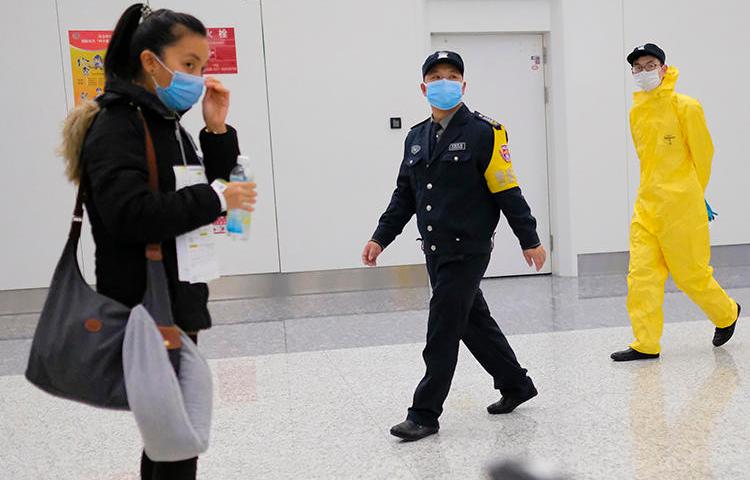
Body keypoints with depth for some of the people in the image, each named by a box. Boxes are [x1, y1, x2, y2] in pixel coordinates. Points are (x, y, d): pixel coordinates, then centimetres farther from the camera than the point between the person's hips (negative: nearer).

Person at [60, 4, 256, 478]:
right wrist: (215, 199, -20)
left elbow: (213, 189, 15)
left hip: (177, 298, 9)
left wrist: (217, 130, 3)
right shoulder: (118, 124, -14)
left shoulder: (168, 124, 13)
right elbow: (130, 214, -28)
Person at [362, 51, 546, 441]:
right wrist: (380, 238, 11)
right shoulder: (416, 138, 11)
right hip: (435, 251, 7)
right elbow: (404, 195, 16)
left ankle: (425, 414, 6)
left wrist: (529, 240, -6)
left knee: (442, 332, -5)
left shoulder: (483, 133, -8)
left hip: (468, 251, -7)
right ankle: (516, 385, 35)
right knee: (474, 322, 17)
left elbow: (508, 192, -8)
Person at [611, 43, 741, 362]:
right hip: (647, 204, 5)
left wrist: (692, 194, 7)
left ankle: (726, 314, 32)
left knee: (691, 273, 5)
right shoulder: (636, 112, 9)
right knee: (641, 274, -1)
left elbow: (703, 154, 0)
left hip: (681, 206, -5)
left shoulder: (685, 107, -7)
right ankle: (646, 344, 5)